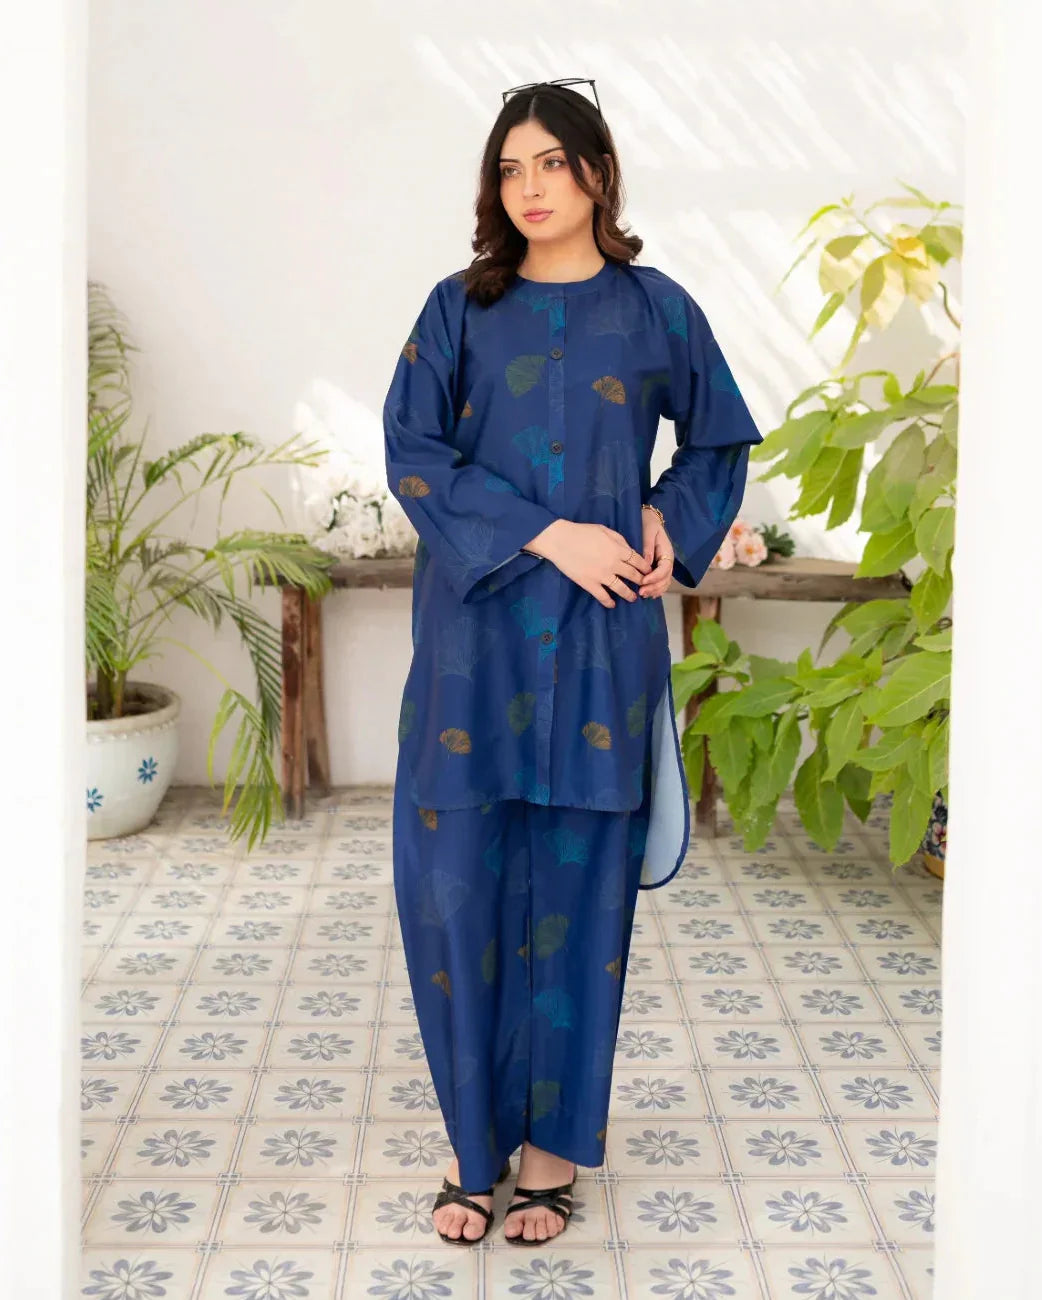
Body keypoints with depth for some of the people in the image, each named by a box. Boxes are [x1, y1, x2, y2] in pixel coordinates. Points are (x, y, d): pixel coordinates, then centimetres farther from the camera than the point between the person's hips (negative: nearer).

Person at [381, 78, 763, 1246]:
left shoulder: (656, 309, 5)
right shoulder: (460, 308, 4)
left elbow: (720, 440, 18)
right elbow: (413, 456, -4)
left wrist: (667, 521, -1)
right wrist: (549, 535, -13)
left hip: (599, 635, 0)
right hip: (475, 633, 1)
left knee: (577, 879, 4)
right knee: (459, 877, 0)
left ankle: (554, 1140, 18)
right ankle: (476, 1135, 16)